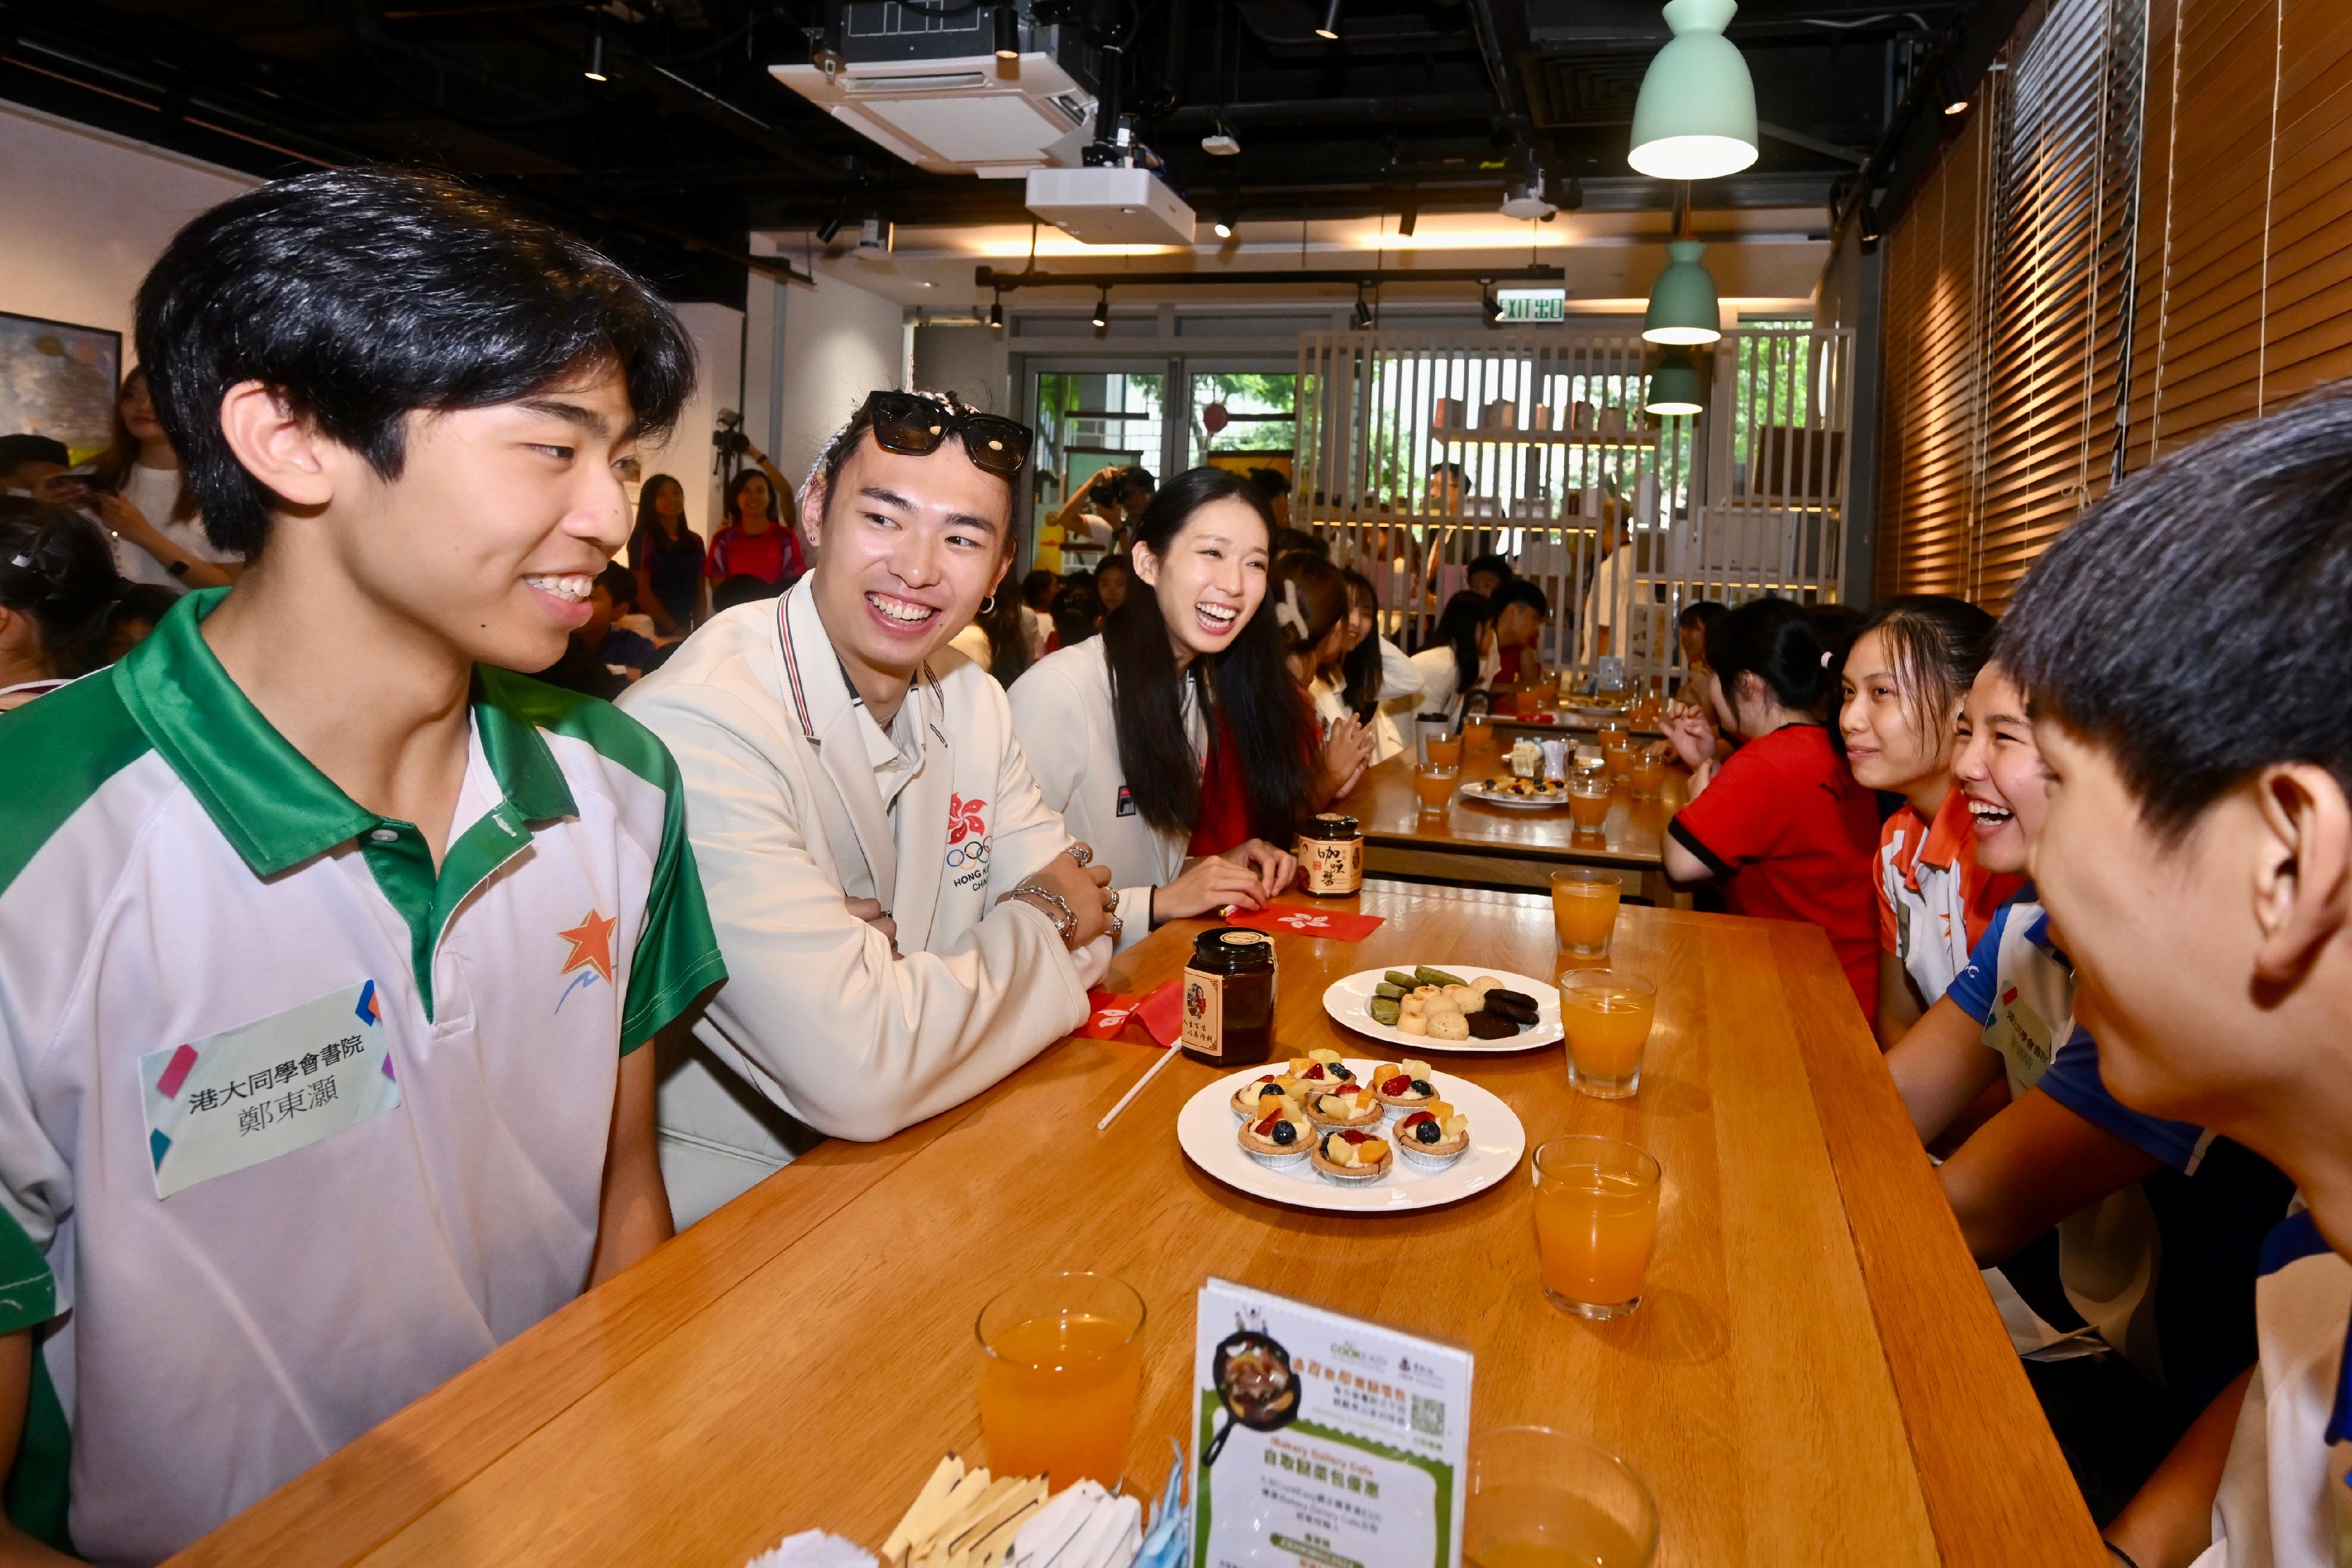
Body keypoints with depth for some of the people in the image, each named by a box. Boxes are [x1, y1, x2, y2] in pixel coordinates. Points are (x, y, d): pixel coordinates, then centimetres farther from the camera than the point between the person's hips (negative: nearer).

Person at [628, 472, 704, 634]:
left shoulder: (695, 541, 11)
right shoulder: (643, 539, -5)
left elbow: (699, 591, 11)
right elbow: (642, 593, -11)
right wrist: (673, 629, -13)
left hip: (684, 630, 5)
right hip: (650, 630, -5)